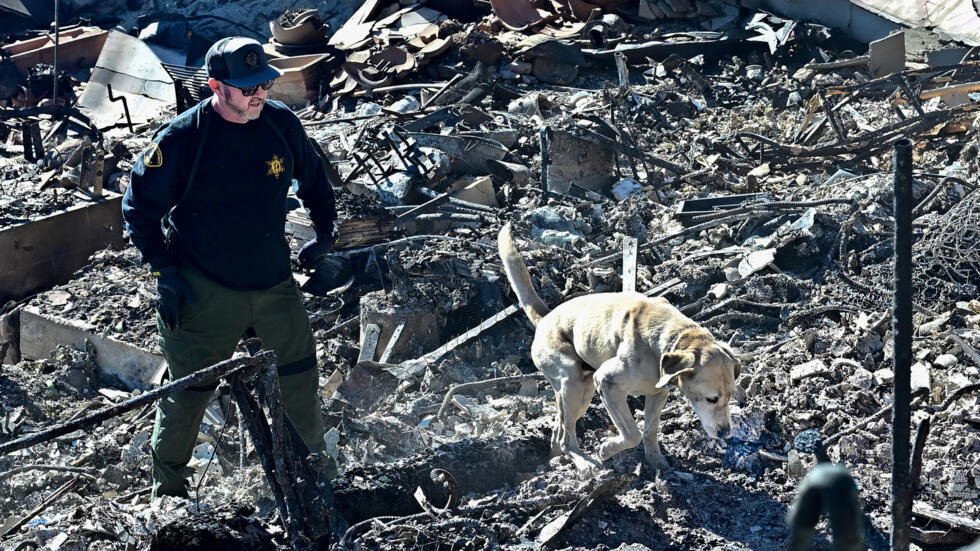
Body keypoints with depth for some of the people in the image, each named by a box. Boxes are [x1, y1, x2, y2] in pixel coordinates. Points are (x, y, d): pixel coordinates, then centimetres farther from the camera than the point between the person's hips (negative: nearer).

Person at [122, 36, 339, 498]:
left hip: (275, 282, 4)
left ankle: (315, 459, 38)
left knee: (301, 374, 15)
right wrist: (163, 272, -11)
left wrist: (325, 231, 12)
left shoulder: (282, 123, -5)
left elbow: (313, 176, 16)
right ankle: (167, 489, 24)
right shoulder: (182, 139, -17)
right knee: (189, 391, 4)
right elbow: (140, 205, -8)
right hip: (205, 292, -4)